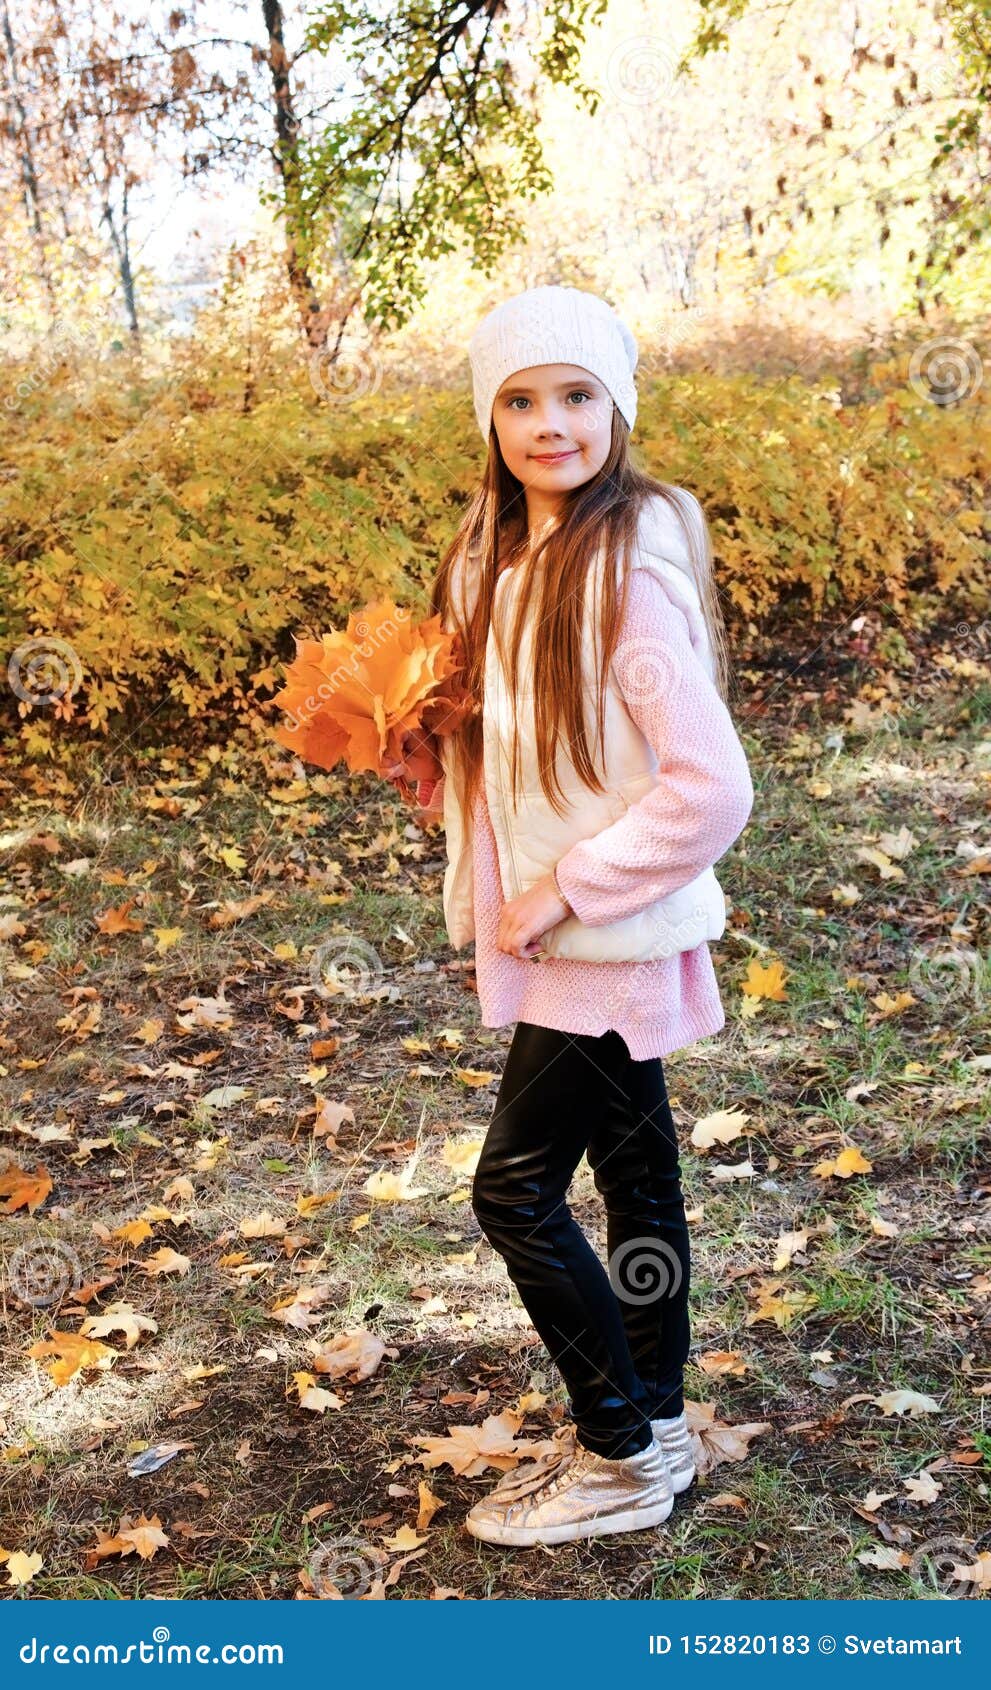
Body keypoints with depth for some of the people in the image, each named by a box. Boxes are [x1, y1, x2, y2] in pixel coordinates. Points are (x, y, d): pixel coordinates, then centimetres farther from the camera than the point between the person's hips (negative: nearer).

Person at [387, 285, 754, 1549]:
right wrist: (429, 752, -2)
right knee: (632, 1167, 18)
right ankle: (650, 1422, 34)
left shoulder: (627, 570, -21)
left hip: (611, 938, -8)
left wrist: (565, 891, -19)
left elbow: (711, 788, -24)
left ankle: (623, 1458, 17)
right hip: (561, 929, 8)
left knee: (516, 1186, -1)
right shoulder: (498, 557, 5)